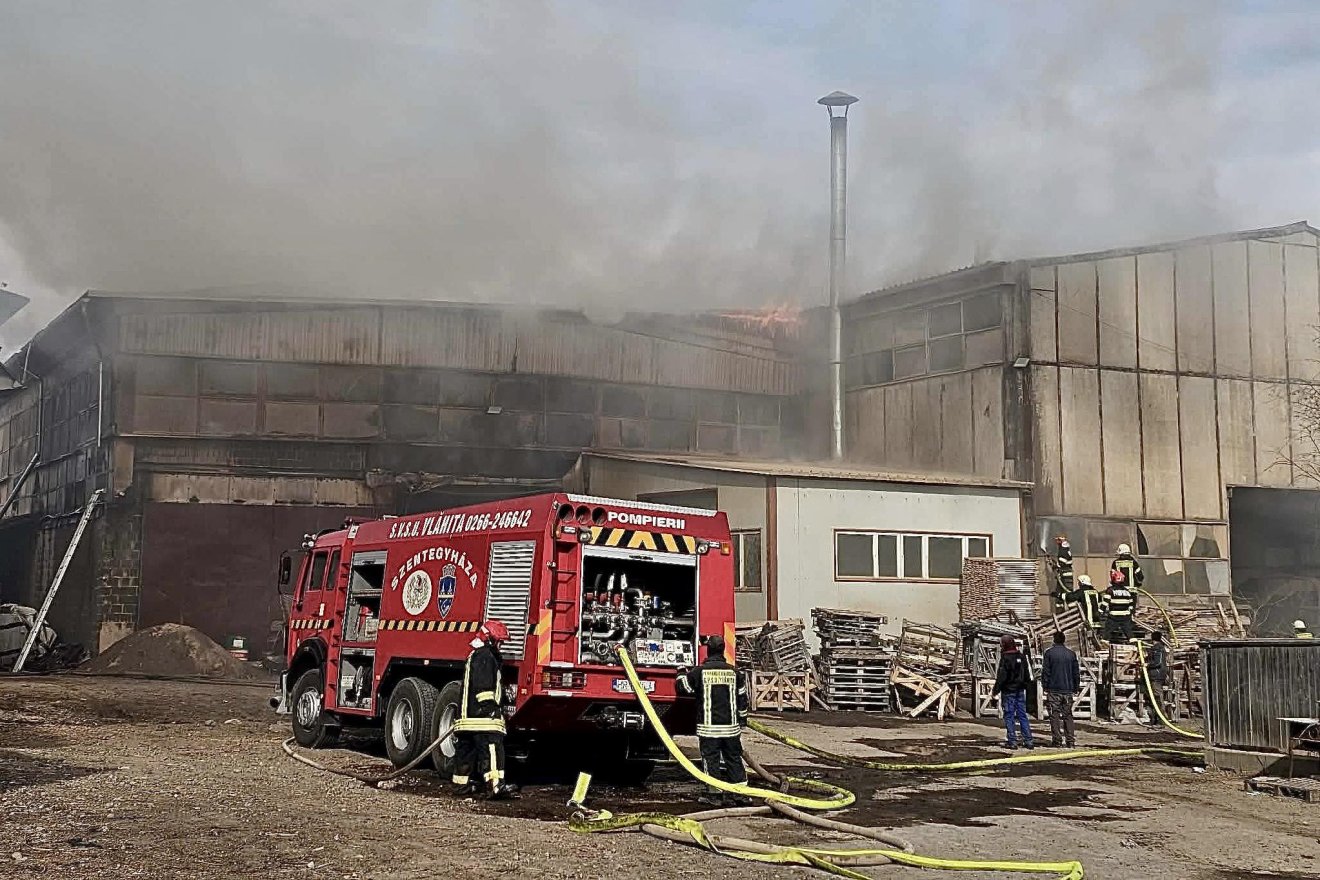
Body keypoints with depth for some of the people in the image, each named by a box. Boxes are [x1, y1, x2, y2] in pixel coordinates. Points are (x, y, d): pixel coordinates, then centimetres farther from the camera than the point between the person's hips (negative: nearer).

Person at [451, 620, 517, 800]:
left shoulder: (475, 655, 25)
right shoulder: (484, 656, -10)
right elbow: (483, 684, -21)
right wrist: (489, 704, -24)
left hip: (468, 713, 12)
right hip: (482, 715, -12)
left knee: (466, 748, 16)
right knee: (491, 747, -19)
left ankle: (464, 783, 24)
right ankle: (497, 785, -29)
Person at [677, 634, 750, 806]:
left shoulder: (700, 671, -7)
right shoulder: (733, 672, 5)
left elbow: (683, 687, 4)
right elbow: (742, 698, 10)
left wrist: (681, 674, 24)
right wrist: (742, 721, 20)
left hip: (709, 726, -3)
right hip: (731, 726, 3)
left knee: (711, 758, 3)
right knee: (734, 758, 10)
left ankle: (714, 794, 4)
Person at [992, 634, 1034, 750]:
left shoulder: (1005, 658, -13)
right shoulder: (1021, 657, 10)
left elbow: (1001, 677, -15)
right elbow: (1027, 674, 17)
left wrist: (995, 691, -9)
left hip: (1008, 691, -7)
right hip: (1020, 690, 7)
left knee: (1009, 716, -1)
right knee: (1022, 715, 9)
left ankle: (1012, 741, -3)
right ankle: (1028, 741, 7)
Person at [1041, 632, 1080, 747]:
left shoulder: (1049, 653, -5)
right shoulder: (1071, 653, 7)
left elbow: (1045, 671, -6)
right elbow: (1076, 672, 12)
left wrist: (1045, 686, 2)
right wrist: (1076, 687, 19)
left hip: (1054, 690, -4)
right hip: (1068, 690, 4)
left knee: (1055, 715, 0)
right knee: (1068, 715, 9)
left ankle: (1057, 739, -3)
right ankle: (1070, 740, 5)